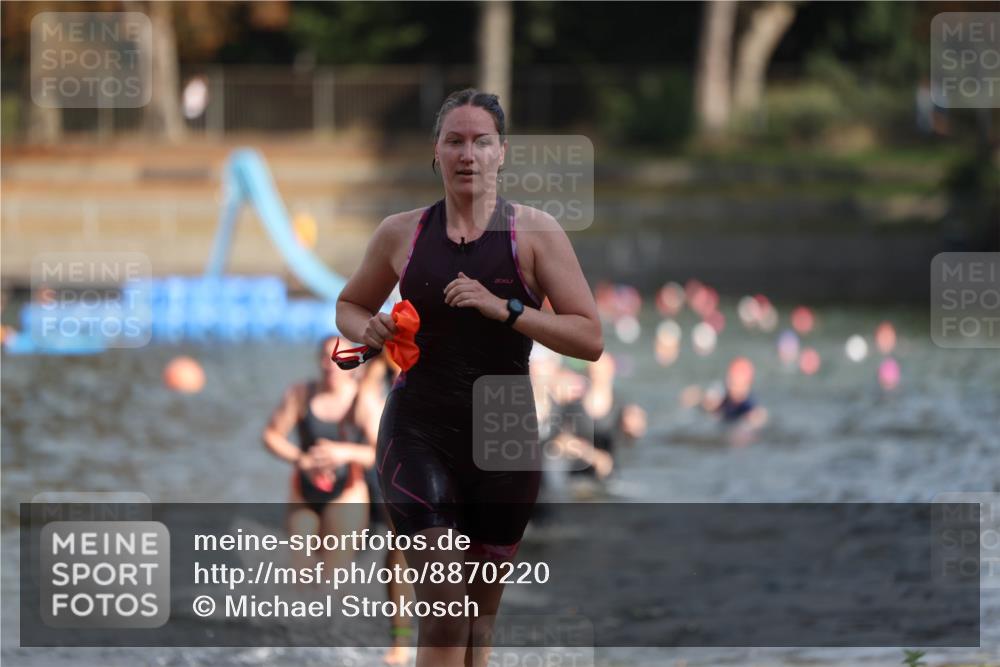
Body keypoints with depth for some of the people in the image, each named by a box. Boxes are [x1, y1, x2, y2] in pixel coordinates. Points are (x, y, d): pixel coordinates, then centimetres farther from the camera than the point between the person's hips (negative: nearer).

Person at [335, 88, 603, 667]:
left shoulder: (536, 233, -3)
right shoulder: (402, 233, 3)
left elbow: (590, 339, -9)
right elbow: (350, 305, 20)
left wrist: (504, 309, -21)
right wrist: (368, 331, -3)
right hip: (418, 436, -1)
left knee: (482, 608, 13)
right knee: (444, 605, -16)